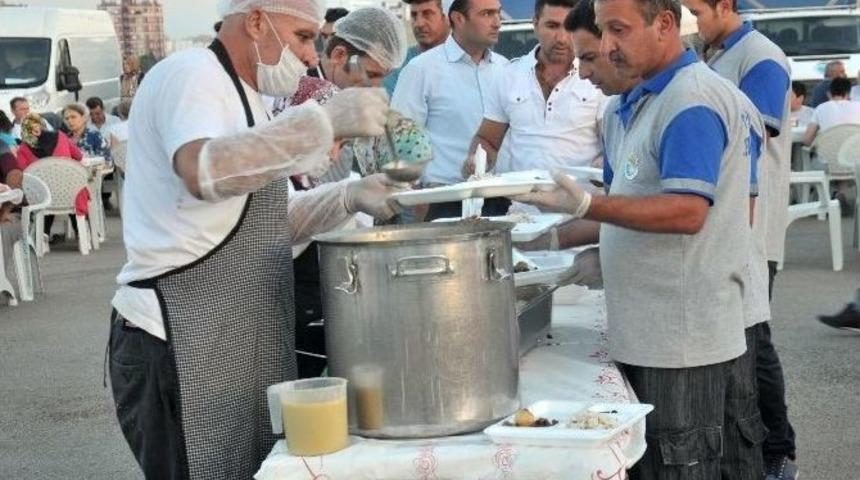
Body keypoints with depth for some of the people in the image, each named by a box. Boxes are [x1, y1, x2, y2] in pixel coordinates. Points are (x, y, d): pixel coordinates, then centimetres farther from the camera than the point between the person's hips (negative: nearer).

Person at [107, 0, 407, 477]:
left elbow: (268, 220, 22)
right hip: (180, 346, -10)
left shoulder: (241, 95, 20)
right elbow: (205, 173, -34)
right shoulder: (189, 75, -12)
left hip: (241, 342, 10)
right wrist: (326, 118, -32)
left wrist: (349, 196, 7)